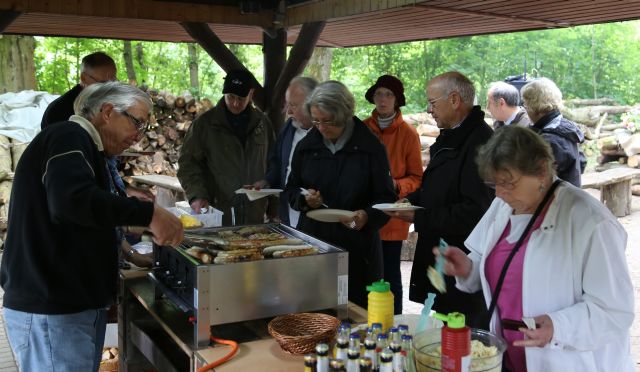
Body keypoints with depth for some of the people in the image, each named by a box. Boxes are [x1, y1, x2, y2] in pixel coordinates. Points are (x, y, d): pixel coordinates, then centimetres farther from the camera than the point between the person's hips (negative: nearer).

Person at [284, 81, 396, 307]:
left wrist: (368, 216, -23)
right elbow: (291, 190, 16)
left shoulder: (371, 148, -4)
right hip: (313, 242, 3)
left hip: (357, 248, -3)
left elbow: (386, 197, -3)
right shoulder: (306, 147, 7)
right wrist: (304, 199, -6)